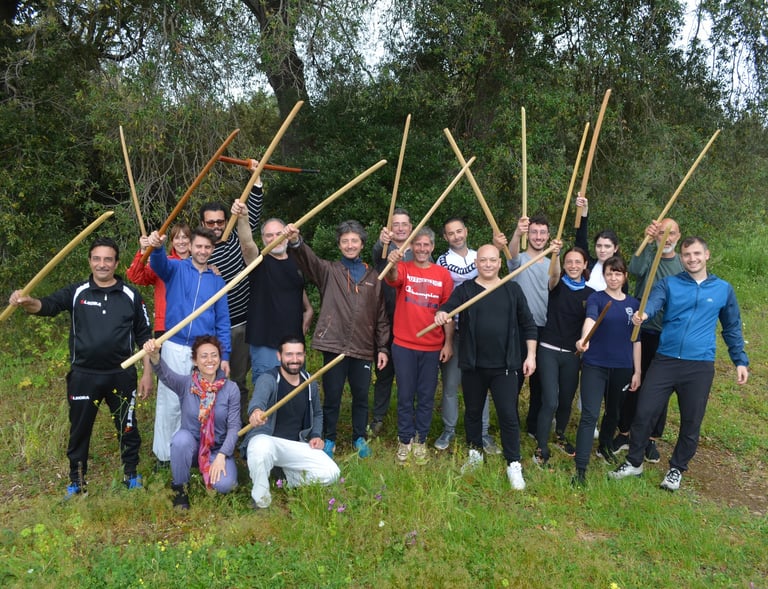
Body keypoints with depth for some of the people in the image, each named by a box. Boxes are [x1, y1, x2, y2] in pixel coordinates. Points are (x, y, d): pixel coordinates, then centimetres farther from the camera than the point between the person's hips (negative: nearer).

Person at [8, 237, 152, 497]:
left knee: (127, 427, 11)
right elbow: (48, 305, -17)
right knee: (79, 429, 12)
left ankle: (131, 474, 31)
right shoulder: (77, 292, 0)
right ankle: (76, 482, 30)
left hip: (121, 375, 0)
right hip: (84, 375, 1)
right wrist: (27, 302, -41)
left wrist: (147, 373, 0)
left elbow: (144, 336, 3)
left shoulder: (130, 295, 0)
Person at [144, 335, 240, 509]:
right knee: (182, 438, -34)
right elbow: (165, 374, -32)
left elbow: (234, 426, -9)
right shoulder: (185, 384, -10)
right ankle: (180, 487, -8)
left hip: (218, 448, 0)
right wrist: (154, 356, -54)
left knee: (224, 485, -26)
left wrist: (221, 456, -22)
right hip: (190, 446, 0)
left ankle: (207, 469, 11)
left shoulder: (231, 388, -9)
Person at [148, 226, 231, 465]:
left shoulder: (217, 281, 9)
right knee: (169, 402, 1)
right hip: (175, 347, -2)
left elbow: (223, 321, 9)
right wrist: (157, 247, -46)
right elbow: (160, 263, -22)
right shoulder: (177, 269, 3)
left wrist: (225, 356, 3)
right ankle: (163, 454, 14)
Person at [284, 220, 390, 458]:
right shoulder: (329, 271, 4)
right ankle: (329, 439, 25)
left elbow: (381, 316, 10)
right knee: (332, 397, 7)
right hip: (334, 346, -2)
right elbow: (308, 259, -16)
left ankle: (359, 438, 31)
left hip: (363, 349, 2)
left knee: (361, 396, 12)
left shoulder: (373, 277, 9)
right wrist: (295, 241, -37)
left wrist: (383, 347, 6)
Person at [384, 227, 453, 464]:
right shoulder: (403, 269, -2)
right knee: (405, 396, 7)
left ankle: (420, 440, 25)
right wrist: (392, 264, -48)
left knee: (426, 397, 10)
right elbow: (392, 278, -26)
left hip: (432, 347, 1)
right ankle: (405, 440, 21)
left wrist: (449, 342, -1)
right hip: (403, 345, -1)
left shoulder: (443, 274, 2)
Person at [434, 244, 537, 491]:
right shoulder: (465, 290, 2)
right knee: (473, 412, 16)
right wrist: (440, 314, -38)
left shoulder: (513, 290, 4)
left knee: (508, 415, -2)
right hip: (473, 366, 1)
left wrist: (531, 355, 3)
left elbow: (528, 325, 8)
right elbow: (448, 307, -15)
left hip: (504, 366, -1)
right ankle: (475, 453, 35)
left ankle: (514, 465, 11)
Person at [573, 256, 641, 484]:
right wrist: (584, 339, -49)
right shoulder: (596, 298, -6)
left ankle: (605, 446, 45)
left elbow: (635, 340, 10)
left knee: (613, 412, 20)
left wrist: (637, 371, 8)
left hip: (622, 368, 4)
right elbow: (590, 319, -28)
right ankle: (580, 468, -8)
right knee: (589, 415, -9)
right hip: (595, 365, -4)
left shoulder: (633, 303, 7)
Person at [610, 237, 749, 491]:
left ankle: (677, 469, 30)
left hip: (700, 367, 1)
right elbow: (653, 300, -19)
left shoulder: (723, 289, 8)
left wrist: (740, 360, 15)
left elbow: (732, 328, 18)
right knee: (644, 413, 0)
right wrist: (642, 313, -41)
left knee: (691, 422, 9)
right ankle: (634, 463, 19)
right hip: (664, 361, -1)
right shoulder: (669, 284, 3)